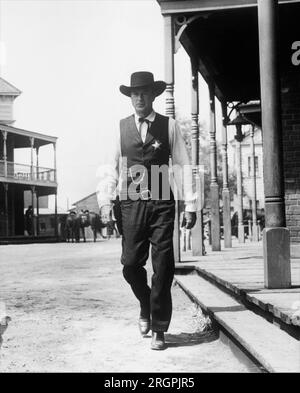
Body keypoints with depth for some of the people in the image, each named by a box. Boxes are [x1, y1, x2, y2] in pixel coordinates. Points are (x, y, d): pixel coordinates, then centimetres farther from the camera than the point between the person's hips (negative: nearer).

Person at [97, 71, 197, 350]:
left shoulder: (169, 126, 5)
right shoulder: (121, 127, 8)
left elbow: (183, 165, 2)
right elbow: (113, 168, 6)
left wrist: (190, 204, -4)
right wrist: (106, 202, -4)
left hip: (162, 204, -1)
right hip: (131, 204, 1)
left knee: (163, 268, 0)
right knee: (130, 264, 1)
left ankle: (159, 329, 13)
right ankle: (146, 307, 32)